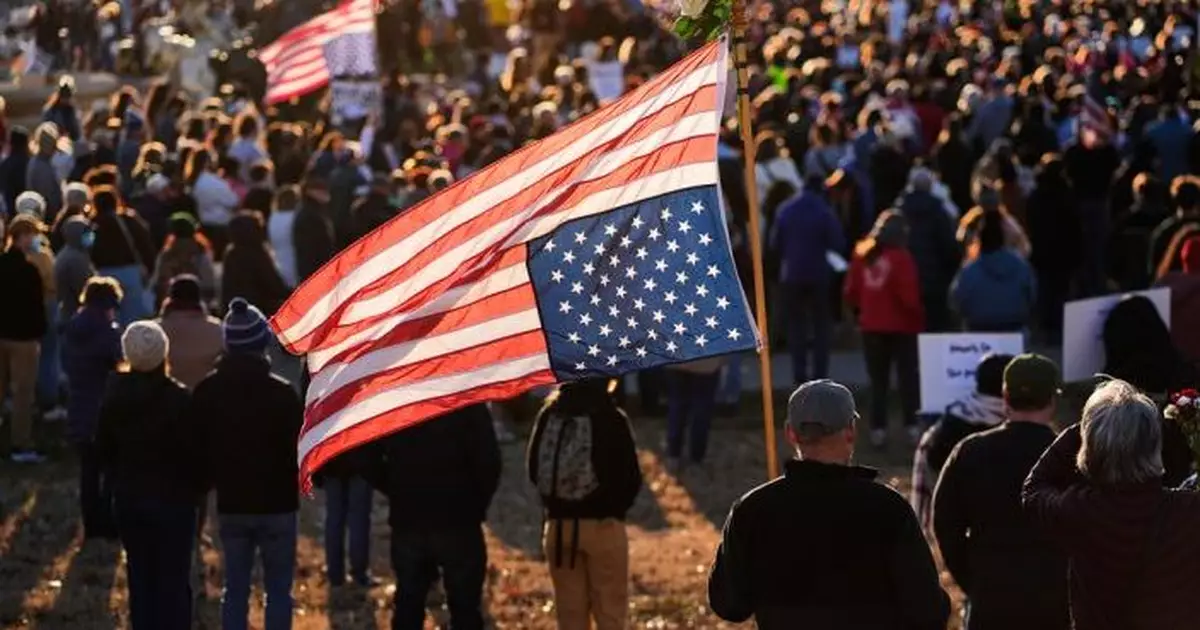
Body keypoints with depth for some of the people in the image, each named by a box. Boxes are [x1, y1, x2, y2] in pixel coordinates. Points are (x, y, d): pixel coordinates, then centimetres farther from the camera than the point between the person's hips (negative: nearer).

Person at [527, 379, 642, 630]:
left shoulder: (548, 415, -1)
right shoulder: (611, 418, -11)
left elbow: (534, 468, 6)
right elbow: (632, 478, -7)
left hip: (559, 524, 4)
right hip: (603, 525, -4)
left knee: (570, 610, 13)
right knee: (610, 609, 6)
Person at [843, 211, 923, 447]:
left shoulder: (862, 255, 0)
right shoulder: (900, 258, -16)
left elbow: (851, 293, 4)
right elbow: (909, 296, -17)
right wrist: (920, 317, -1)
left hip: (871, 326, 4)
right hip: (900, 326, -4)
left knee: (878, 381, 10)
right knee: (908, 378, 3)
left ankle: (878, 429, 7)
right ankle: (913, 427, -2)